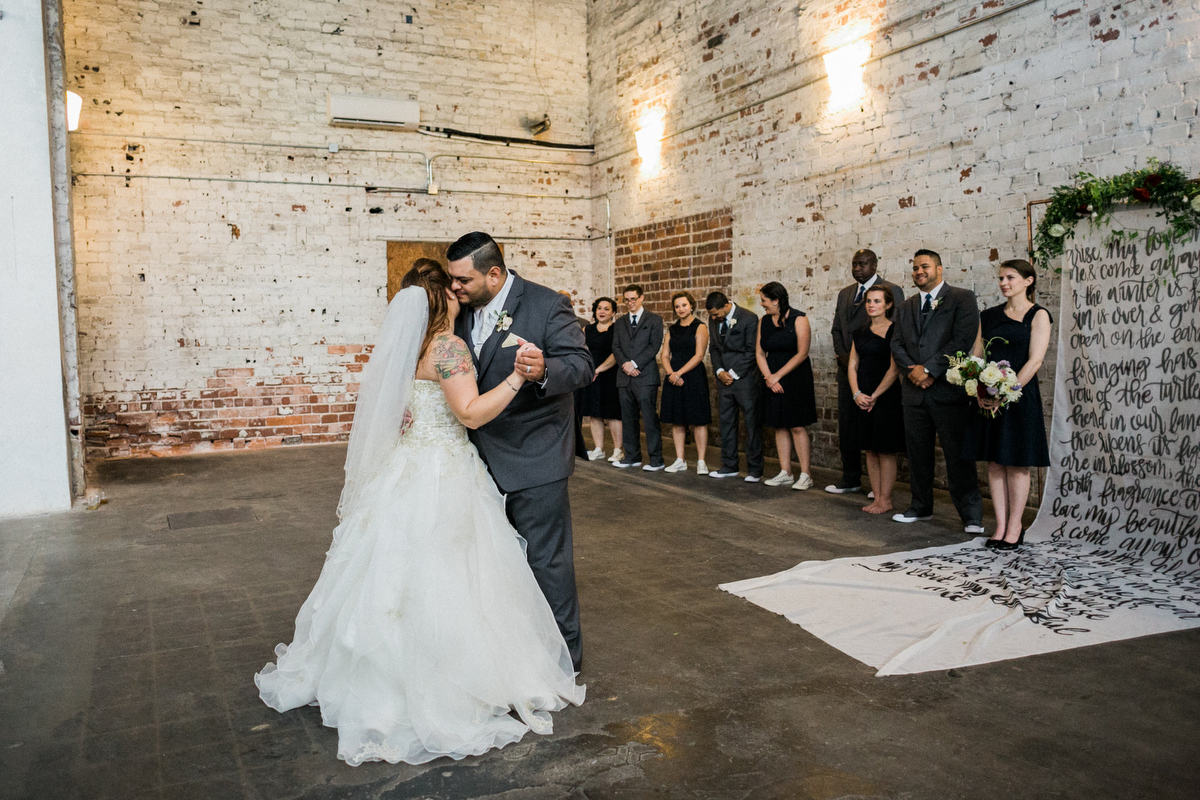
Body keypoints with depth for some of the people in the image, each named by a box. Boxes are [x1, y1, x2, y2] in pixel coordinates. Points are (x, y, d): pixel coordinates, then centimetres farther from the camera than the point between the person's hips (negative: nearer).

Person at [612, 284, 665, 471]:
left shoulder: (654, 320, 4)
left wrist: (634, 363, -12)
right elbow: (616, 347, 11)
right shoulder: (620, 322, 18)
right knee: (628, 419, 8)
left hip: (645, 376, -5)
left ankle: (656, 460, -4)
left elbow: (654, 346, -5)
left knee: (650, 418, -7)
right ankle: (632, 456, 17)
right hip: (625, 377, 5)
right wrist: (625, 364, -8)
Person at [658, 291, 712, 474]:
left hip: (694, 377, -5)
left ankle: (701, 461, 1)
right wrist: (671, 373, -8)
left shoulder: (699, 328, -1)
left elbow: (699, 355, -9)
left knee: (698, 421, -4)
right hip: (674, 378, 5)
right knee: (676, 421, 6)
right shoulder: (672, 330, 14)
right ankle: (680, 461, 12)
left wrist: (679, 372, -14)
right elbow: (664, 355, 9)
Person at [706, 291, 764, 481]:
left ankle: (755, 470, 5)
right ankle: (729, 466, 20)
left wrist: (734, 373, -11)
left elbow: (752, 351, -10)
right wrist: (719, 371, -1)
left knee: (752, 424, -2)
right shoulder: (713, 320, 8)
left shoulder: (749, 318, -11)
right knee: (726, 422, 10)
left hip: (745, 378, -6)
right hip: (724, 379, 6)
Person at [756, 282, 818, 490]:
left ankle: (805, 475, 0)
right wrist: (768, 377, -7)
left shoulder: (799, 319, -8)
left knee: (797, 426, -6)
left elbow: (802, 353, -12)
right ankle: (785, 473, 13)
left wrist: (778, 375, -12)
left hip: (796, 378, -5)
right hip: (773, 380, 5)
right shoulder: (764, 322, 8)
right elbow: (760, 353, 7)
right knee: (780, 426, 6)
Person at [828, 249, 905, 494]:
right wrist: (842, 355, 2)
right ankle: (850, 478, 19)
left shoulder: (892, 291, -3)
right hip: (848, 368, 6)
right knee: (847, 424, 8)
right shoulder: (845, 294, 17)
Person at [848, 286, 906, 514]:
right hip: (863, 398, 6)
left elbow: (894, 369, -12)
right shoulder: (861, 332, 13)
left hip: (886, 396, -6)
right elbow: (852, 366, 10)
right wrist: (857, 393, -4)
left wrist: (874, 396, -12)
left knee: (885, 451, -1)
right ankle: (877, 497, 16)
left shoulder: (894, 331, -7)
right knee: (870, 450, 9)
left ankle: (886, 500, 7)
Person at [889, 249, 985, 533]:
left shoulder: (962, 298, 1)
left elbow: (963, 339, -11)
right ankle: (921, 507, 25)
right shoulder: (905, 307, 18)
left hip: (949, 390, -5)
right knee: (917, 454, 12)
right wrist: (912, 371, -8)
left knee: (959, 456, -4)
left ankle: (972, 516, 3)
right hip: (914, 391, 6)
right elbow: (897, 344, 11)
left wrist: (929, 369, -14)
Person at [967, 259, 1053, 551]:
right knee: (994, 462, 6)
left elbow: (1035, 361, -11)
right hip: (988, 397, 5)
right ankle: (1000, 526, 14)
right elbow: (976, 356, 10)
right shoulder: (989, 316, 12)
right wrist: (979, 392, -6)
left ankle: (1015, 528, 11)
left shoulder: (1038, 315, -3)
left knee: (1016, 464, 1)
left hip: (1019, 395, -5)